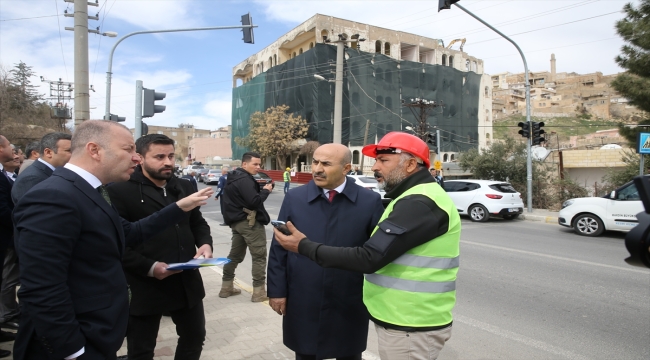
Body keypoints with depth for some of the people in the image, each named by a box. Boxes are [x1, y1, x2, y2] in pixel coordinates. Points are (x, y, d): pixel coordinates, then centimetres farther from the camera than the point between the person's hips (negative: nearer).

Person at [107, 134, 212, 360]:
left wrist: (205, 243, -4)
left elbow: (197, 222, 17)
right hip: (144, 286, -5)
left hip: (187, 282, 6)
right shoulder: (120, 191, -12)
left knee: (195, 338, 21)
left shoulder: (184, 187, 8)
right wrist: (149, 267, -24)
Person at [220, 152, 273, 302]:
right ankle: (259, 292, 0)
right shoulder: (245, 179, -18)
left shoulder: (235, 177, 15)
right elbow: (254, 201, -26)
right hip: (250, 222, -10)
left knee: (235, 255, 17)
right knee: (259, 256, -3)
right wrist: (266, 190, -11)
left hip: (237, 221, 10)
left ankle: (226, 287, 25)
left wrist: (260, 189, 4)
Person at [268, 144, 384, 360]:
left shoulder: (370, 202, -7)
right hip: (303, 305, 1)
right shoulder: (294, 198, -3)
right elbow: (278, 248, 1)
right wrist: (277, 290, 0)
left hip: (349, 307, -1)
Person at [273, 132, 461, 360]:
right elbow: (382, 249, 17)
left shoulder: (420, 203, -22)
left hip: (411, 328, -9)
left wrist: (304, 246, -17)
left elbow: (369, 258, -26)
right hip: (400, 321, 9)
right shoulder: (414, 198, 13)